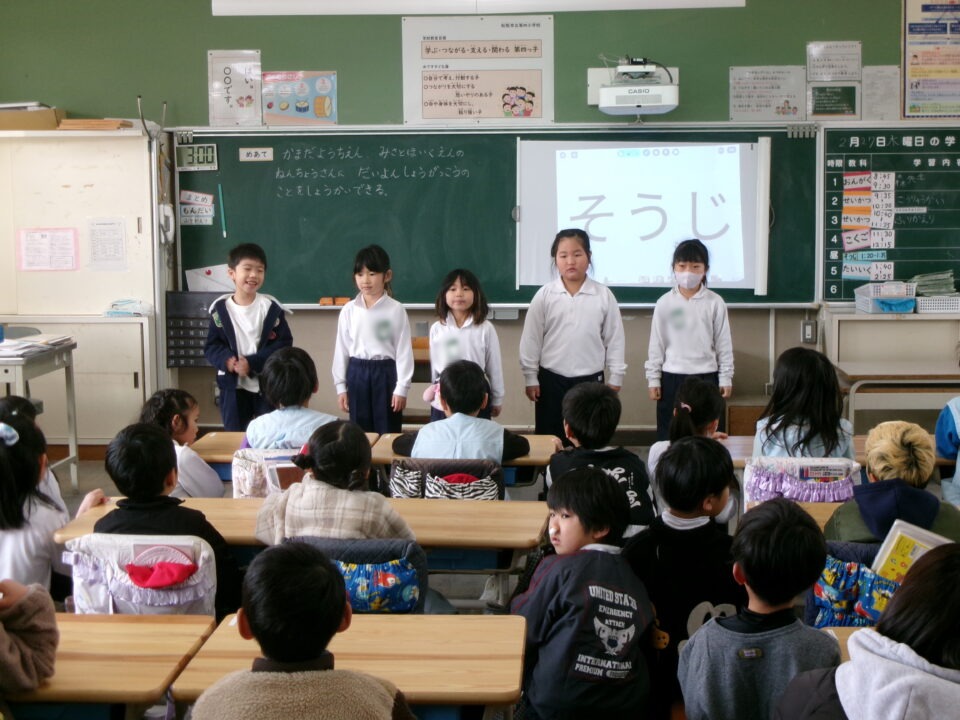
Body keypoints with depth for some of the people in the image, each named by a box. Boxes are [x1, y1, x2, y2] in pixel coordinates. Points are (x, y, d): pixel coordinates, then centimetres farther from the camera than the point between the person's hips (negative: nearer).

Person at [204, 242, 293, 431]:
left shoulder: (271, 308, -6)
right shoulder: (220, 308, -2)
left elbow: (284, 343, -10)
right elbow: (212, 346, 0)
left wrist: (252, 363, -20)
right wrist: (227, 360, -21)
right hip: (233, 386, 1)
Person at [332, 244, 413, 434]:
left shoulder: (396, 310, -5)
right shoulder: (349, 310, 3)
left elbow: (404, 349, -4)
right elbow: (342, 348, 7)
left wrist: (402, 388, -8)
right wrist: (341, 386, 5)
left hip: (385, 373, -3)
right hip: (357, 374, 3)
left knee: (388, 432, 2)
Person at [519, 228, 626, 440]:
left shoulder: (604, 295, -4)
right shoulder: (544, 295, -5)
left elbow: (615, 339, 2)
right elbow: (531, 339, 0)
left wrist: (615, 378, 2)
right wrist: (530, 378, 0)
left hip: (590, 380, 0)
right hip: (551, 379, 0)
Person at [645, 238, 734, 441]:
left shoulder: (715, 303, -2)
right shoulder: (664, 303, -1)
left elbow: (724, 343, 2)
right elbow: (656, 344, 3)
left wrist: (726, 378, 0)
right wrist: (653, 379, 1)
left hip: (706, 376, 0)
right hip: (672, 377, 1)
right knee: (669, 432, 7)